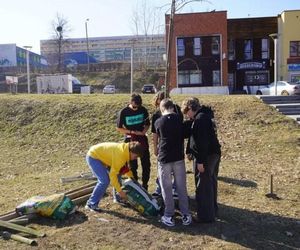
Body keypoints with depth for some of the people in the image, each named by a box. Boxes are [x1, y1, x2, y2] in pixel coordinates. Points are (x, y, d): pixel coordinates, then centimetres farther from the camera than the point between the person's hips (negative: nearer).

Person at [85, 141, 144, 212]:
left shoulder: (126, 150, -4)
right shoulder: (120, 154, -31)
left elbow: (125, 168, 14)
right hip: (93, 157, -9)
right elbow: (112, 174, -29)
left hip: (100, 155, 10)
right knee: (105, 181, -18)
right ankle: (91, 204, -7)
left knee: (117, 175, 8)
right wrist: (120, 191, -24)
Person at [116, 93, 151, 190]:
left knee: (146, 163, 4)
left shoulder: (143, 110, -2)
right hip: (130, 140, -2)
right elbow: (119, 128, -3)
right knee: (133, 165, 3)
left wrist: (144, 131, -12)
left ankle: (144, 185, 18)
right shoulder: (124, 112, -9)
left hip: (142, 139, 3)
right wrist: (132, 132, -15)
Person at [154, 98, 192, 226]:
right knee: (181, 187, 11)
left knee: (166, 188, 8)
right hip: (178, 157, 2)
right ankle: (186, 215, 17)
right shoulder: (180, 119, 0)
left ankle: (169, 216, 15)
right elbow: (183, 136, 9)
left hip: (164, 158, -2)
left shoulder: (158, 122, -4)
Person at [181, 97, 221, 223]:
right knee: (211, 183, 19)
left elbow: (202, 142, -24)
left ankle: (206, 216, 10)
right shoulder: (206, 116, 13)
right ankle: (212, 210, 33)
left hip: (206, 156, -10)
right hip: (214, 153, 10)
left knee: (203, 186, 0)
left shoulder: (199, 119, -18)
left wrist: (200, 161, -21)